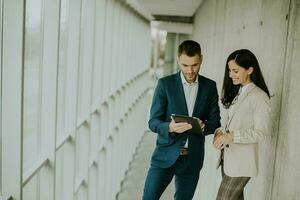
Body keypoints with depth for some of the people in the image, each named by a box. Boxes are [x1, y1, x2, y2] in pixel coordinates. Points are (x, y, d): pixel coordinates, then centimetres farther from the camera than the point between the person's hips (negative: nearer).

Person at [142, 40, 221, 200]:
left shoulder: (210, 86, 4)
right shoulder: (165, 84, -4)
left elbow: (215, 122, 6)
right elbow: (153, 122, -6)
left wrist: (203, 126, -18)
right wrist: (170, 127, -27)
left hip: (193, 158, 3)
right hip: (166, 155, -2)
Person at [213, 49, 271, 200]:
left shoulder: (259, 97, -14)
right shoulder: (236, 93, 12)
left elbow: (261, 132, -15)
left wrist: (232, 136, -24)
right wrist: (220, 131, -4)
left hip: (241, 163, -7)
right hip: (227, 158, 7)